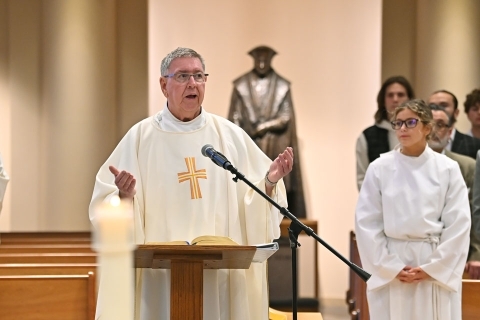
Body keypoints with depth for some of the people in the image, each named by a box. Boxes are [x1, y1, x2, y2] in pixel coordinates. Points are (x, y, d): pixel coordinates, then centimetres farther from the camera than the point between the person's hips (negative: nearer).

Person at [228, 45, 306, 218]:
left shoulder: (282, 86, 5)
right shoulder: (241, 85, 6)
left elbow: (286, 119, 1)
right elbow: (235, 119, 3)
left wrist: (262, 127, -10)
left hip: (275, 148, 0)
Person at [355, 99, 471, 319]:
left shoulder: (447, 169, 0)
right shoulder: (379, 168, 0)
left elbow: (459, 225, -1)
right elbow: (366, 223, -1)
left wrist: (432, 268, -8)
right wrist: (392, 267, -8)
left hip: (439, 271, 0)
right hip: (389, 272, 0)